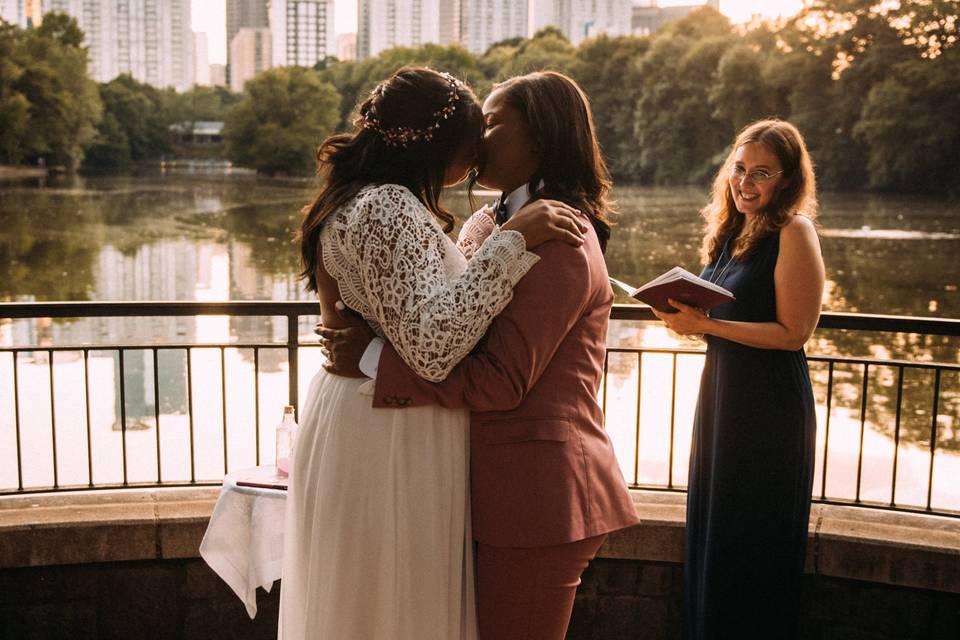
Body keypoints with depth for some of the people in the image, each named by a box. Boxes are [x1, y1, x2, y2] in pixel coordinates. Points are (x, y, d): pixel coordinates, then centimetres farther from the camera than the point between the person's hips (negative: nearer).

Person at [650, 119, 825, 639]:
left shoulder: (793, 231, -14)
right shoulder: (733, 230, 10)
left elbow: (793, 332, -18)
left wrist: (705, 324, -21)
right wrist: (686, 316, 1)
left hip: (770, 404, -8)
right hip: (720, 390, 8)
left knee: (754, 542, 5)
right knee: (710, 531, 18)